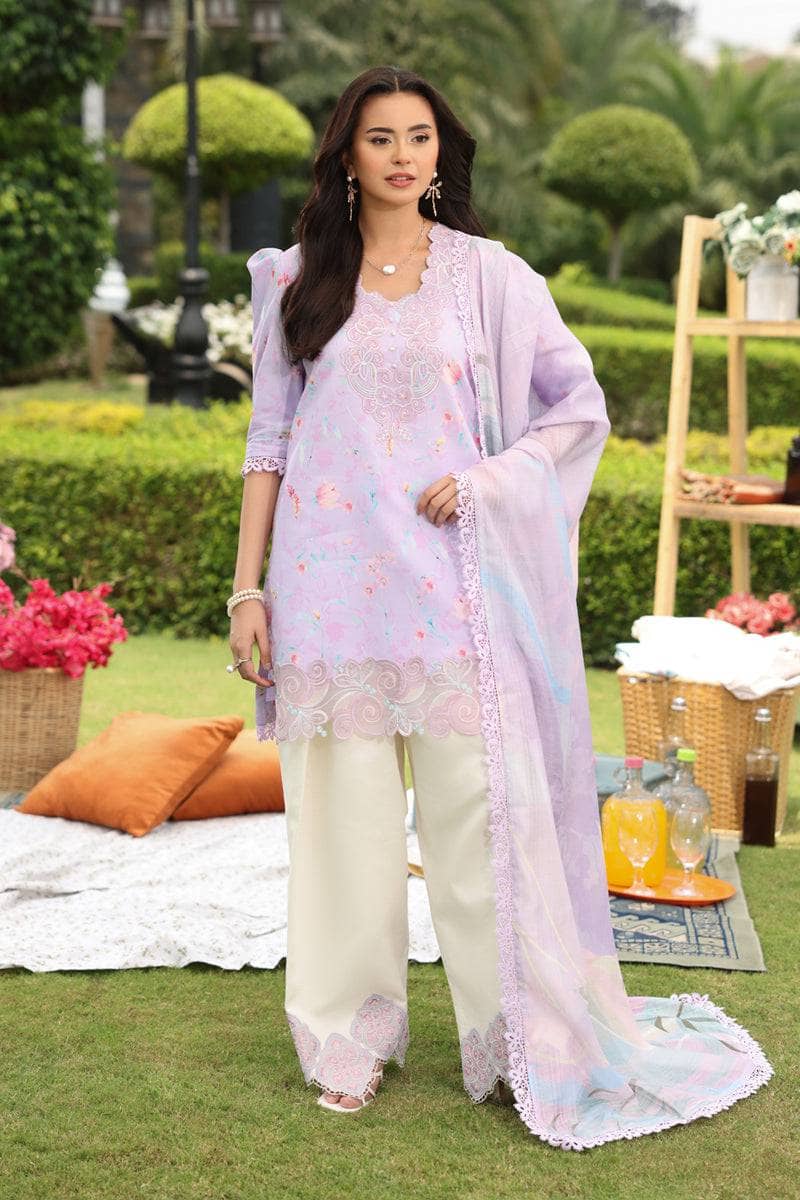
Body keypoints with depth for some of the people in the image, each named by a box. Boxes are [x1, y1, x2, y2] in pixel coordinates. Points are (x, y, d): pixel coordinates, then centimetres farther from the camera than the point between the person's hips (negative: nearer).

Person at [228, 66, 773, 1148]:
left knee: (479, 806, -3)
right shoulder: (299, 281, 8)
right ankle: (351, 1038, 17)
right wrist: (247, 587, 3)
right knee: (345, 810, 5)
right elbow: (270, 439, 8)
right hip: (331, 580, 1)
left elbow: (581, 406, 6)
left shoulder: (487, 275, 5)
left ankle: (517, 1039, 8)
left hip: (450, 578, -1)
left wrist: (486, 482, -7)